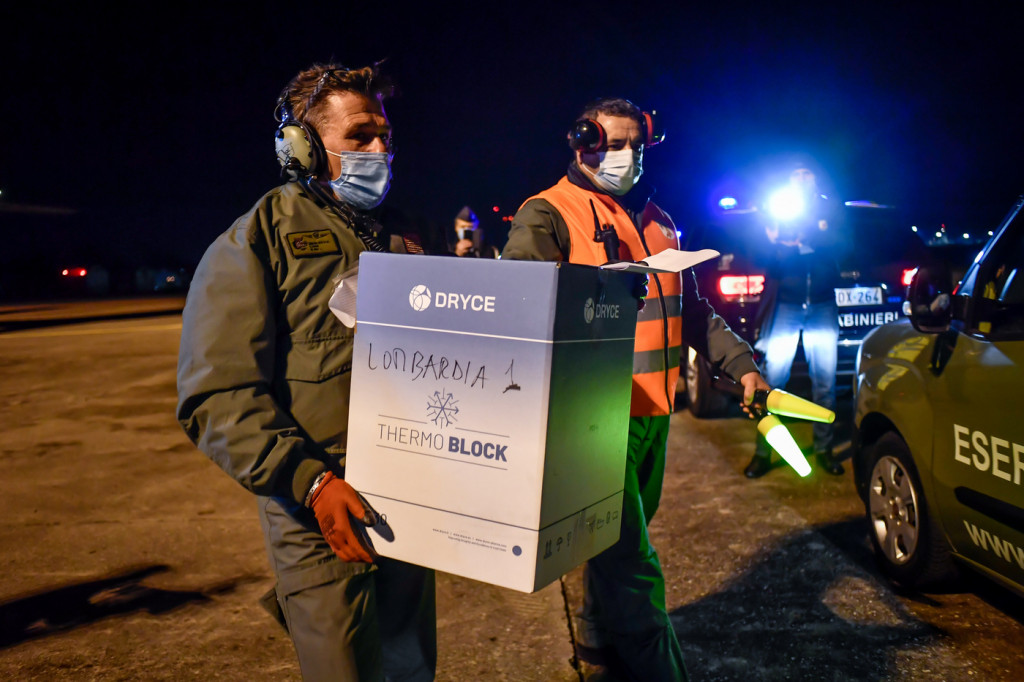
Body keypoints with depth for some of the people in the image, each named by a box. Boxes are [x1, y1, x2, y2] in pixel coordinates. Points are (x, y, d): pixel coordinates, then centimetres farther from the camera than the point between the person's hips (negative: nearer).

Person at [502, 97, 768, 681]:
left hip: (653, 411, 8)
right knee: (629, 559, -6)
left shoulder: (657, 221, 18)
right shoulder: (550, 215, -6)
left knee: (621, 539, 22)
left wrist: (741, 363, 16)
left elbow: (693, 309, 23)